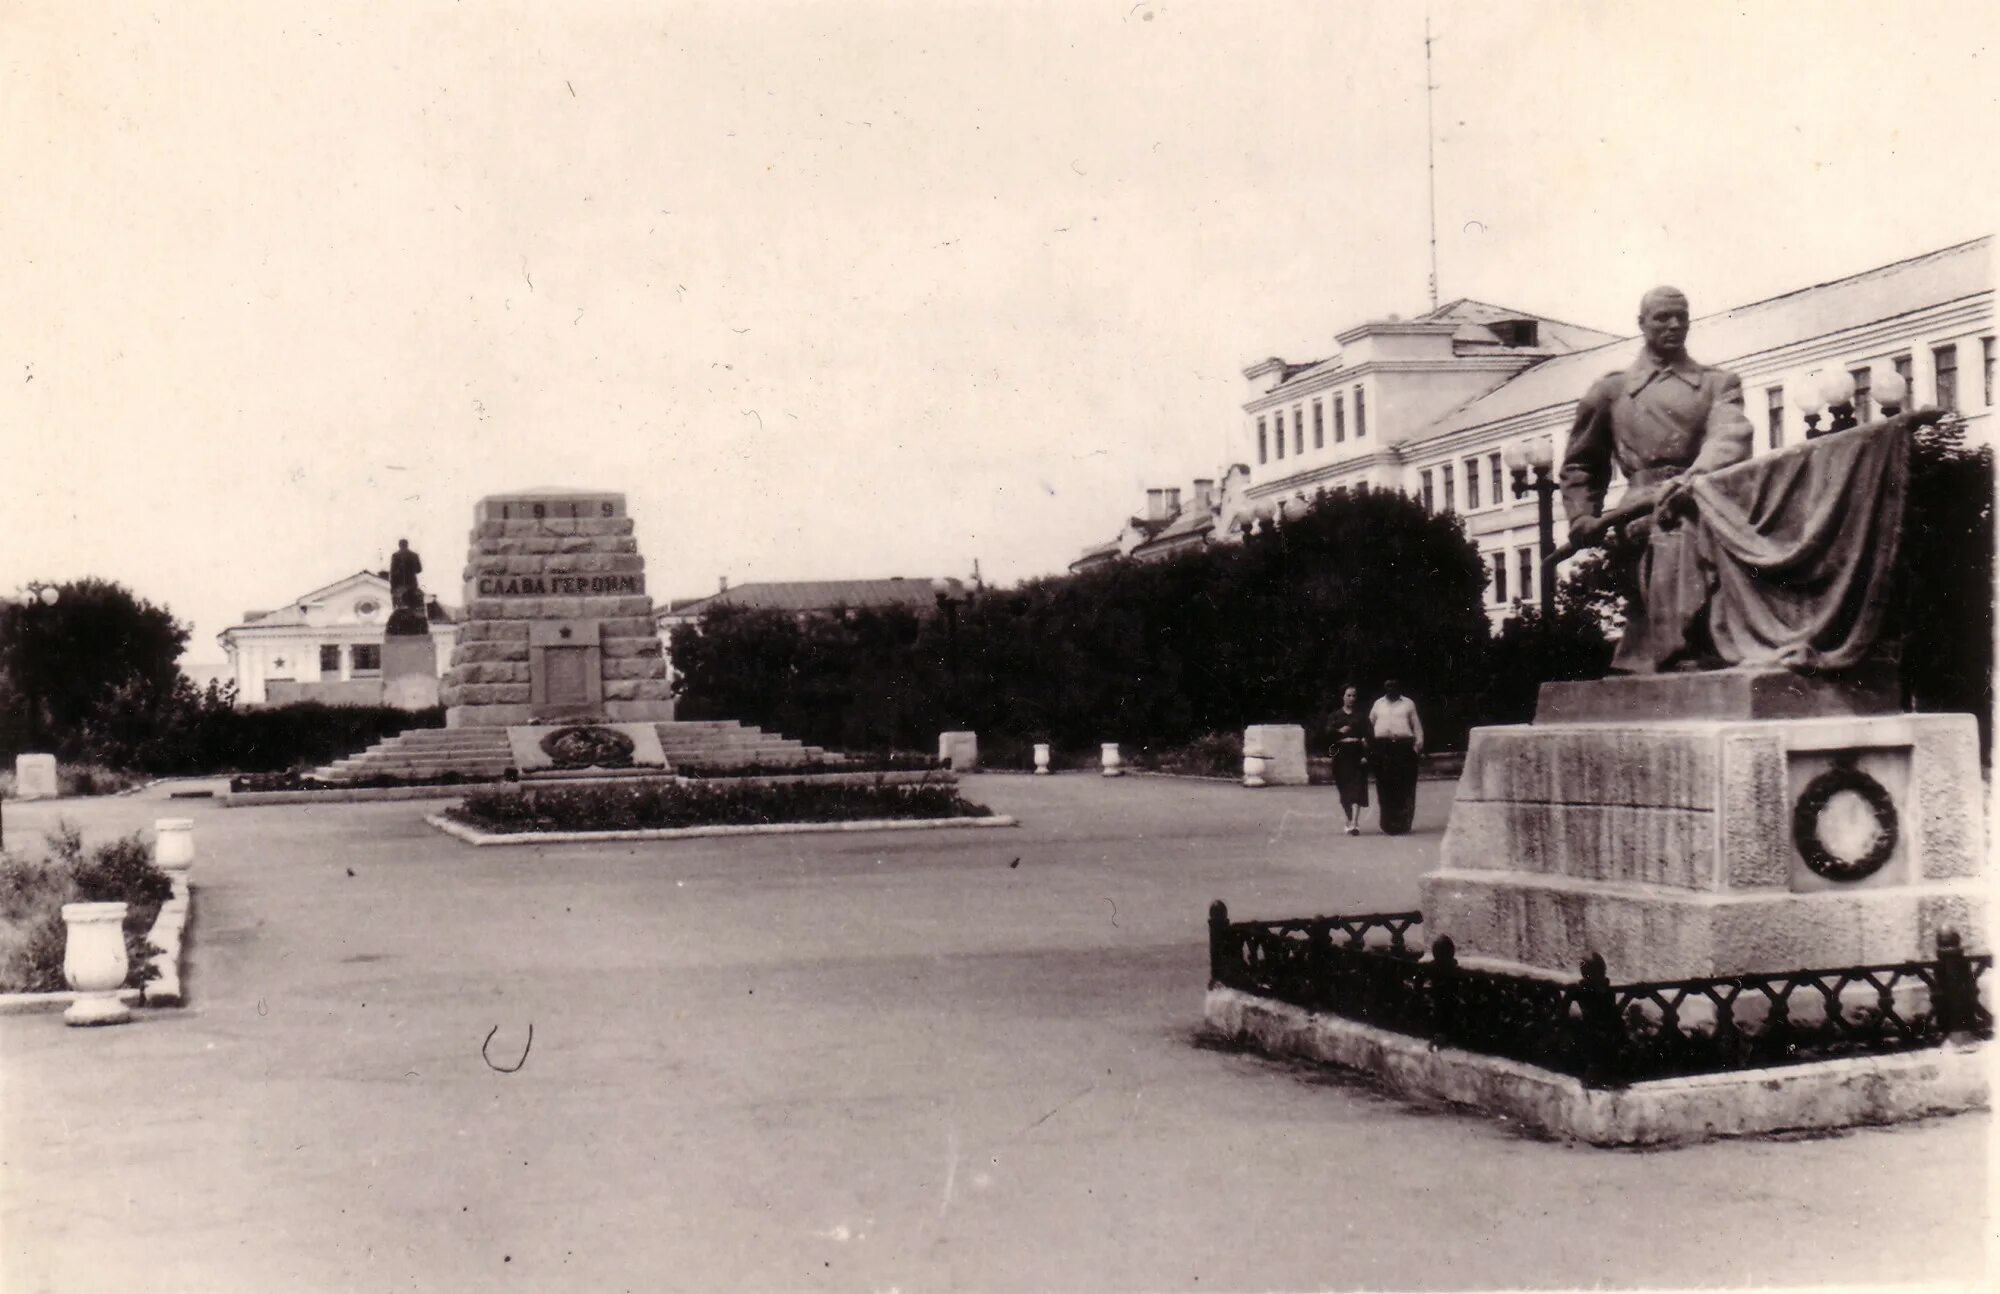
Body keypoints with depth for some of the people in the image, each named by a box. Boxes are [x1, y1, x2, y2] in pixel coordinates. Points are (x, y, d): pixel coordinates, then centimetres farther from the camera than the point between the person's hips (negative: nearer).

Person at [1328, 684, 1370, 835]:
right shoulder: (1336, 716, 9)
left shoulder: (1360, 716, 6)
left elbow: (1366, 737, 0)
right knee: (1345, 789, 8)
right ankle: (1350, 820, 23)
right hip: (1341, 754, 2)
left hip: (1357, 753, -2)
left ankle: (1354, 823, -20)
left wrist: (1365, 755, -11)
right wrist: (1339, 731, -15)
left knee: (1357, 788, -11)